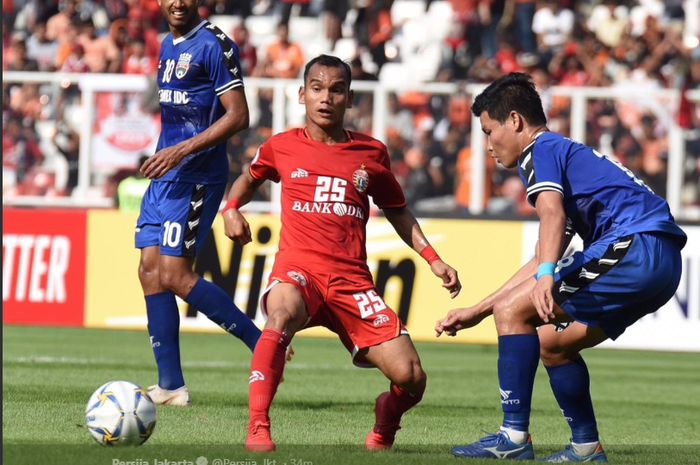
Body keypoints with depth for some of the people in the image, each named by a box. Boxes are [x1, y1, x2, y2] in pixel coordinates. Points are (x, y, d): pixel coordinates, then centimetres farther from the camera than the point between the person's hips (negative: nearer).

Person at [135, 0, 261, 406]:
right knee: (150, 270, 3)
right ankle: (170, 385, 6)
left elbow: (238, 116, -16)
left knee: (175, 276, -13)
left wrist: (182, 151, -22)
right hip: (165, 175, 9)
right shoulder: (168, 46, 16)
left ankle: (264, 344, -3)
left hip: (196, 175, -9)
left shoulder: (214, 44, -11)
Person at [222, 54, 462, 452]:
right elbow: (251, 177, 29)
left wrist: (433, 259, 13)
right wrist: (232, 207, 8)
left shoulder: (371, 153, 10)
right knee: (283, 314, -41)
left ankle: (387, 418, 28)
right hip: (298, 268, -2)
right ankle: (258, 427, -38)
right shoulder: (282, 147, 8)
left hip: (352, 278, 2)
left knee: (411, 378, -11)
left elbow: (397, 211, 22)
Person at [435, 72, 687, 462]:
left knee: (513, 310, -7)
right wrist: (476, 312, 38)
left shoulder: (542, 149, 2)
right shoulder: (567, 153, 32)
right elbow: (542, 261, 37)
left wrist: (546, 277, -37)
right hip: (664, 265, 10)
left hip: (635, 247, -10)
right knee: (552, 344, 19)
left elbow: (552, 214, -21)